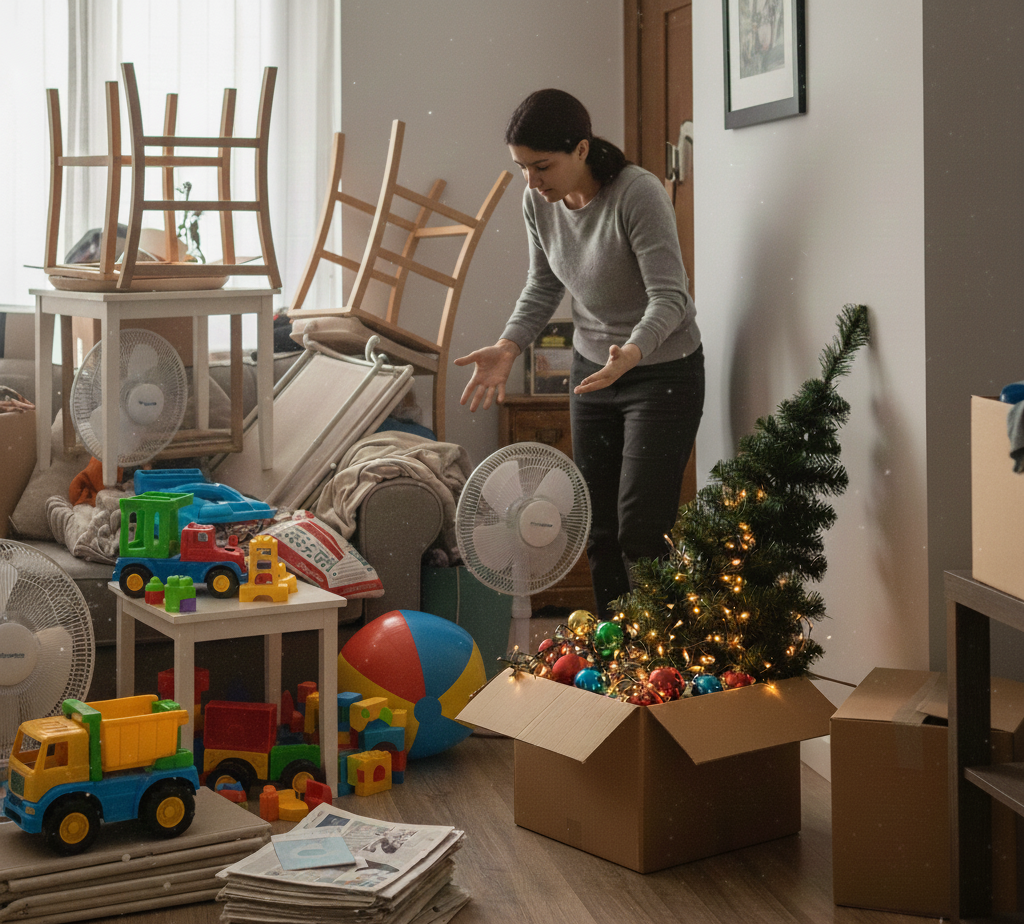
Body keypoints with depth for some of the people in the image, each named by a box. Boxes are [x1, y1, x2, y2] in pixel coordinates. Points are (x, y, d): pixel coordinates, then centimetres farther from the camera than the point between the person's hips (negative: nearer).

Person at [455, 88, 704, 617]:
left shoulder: (638, 193, -25)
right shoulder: (538, 202, -5)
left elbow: (669, 297, -27)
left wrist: (632, 352, -46)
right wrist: (508, 347, -8)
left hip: (662, 373, -7)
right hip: (592, 370, 7)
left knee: (639, 532, -14)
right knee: (599, 532, 9)